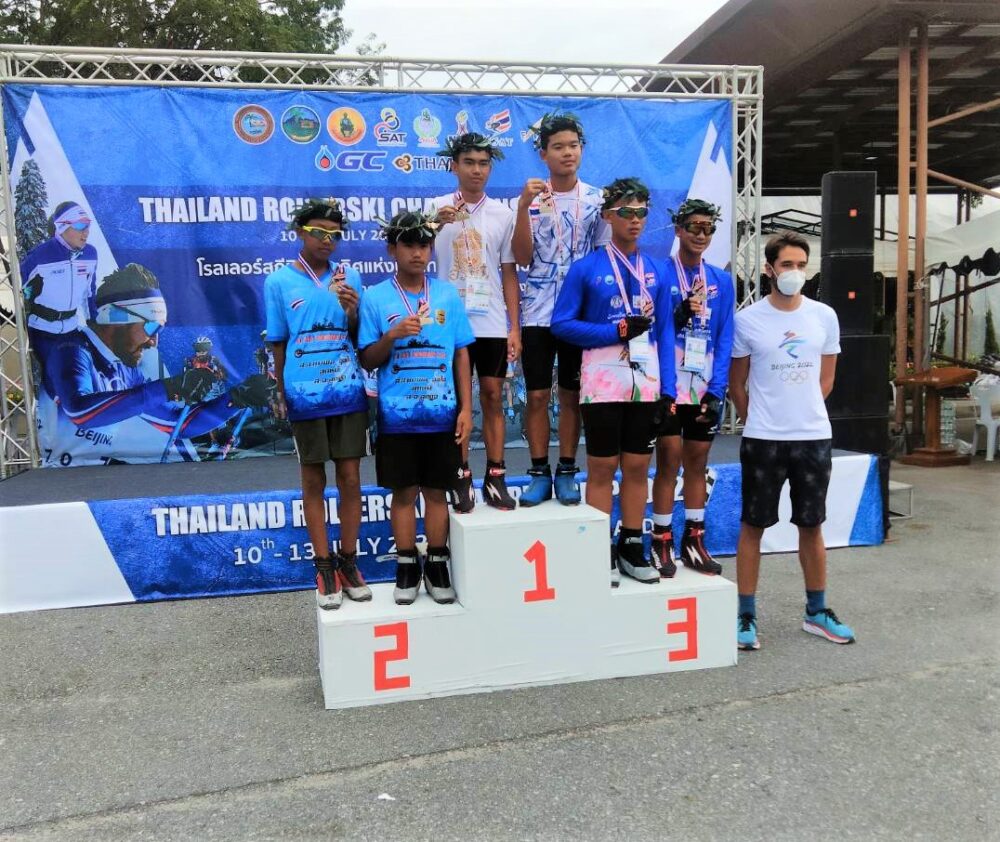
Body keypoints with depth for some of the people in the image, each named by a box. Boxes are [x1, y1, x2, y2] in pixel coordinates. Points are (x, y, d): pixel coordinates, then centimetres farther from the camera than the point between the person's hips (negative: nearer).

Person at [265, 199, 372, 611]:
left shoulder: (350, 277, 6)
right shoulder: (279, 282, 1)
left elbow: (360, 340, 9)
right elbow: (278, 344, 6)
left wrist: (352, 312, -10)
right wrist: (280, 394, 8)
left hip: (349, 391, 2)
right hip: (305, 395, -2)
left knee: (350, 478, 6)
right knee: (314, 481, 8)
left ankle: (348, 561, 20)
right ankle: (324, 567, 18)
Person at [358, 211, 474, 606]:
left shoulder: (448, 294, 4)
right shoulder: (375, 298, 0)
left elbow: (461, 354, 6)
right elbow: (367, 361, 1)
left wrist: (466, 407, 1)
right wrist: (392, 336, -18)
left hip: (442, 413, 1)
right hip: (397, 415, -1)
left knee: (437, 490, 9)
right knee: (403, 492, 8)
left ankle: (437, 565, 20)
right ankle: (406, 567, 20)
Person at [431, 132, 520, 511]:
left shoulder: (503, 213, 6)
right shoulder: (437, 207, 1)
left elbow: (509, 273, 8)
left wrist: (514, 327, 2)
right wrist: (436, 224, -33)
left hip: (493, 324, 2)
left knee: (493, 397, 5)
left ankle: (495, 477, 12)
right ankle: (462, 477, 13)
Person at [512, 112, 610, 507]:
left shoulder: (596, 200, 3)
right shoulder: (530, 198, 1)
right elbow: (522, 258, -8)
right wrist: (524, 206, -18)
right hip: (538, 311, 0)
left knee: (571, 395, 7)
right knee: (537, 395, 2)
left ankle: (566, 472, 16)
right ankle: (540, 473, 12)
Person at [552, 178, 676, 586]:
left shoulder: (658, 272, 9)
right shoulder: (585, 268, -2)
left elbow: (665, 334, 9)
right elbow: (561, 324, -5)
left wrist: (668, 389, 1)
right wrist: (618, 330, -11)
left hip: (646, 386, 4)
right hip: (602, 386, -3)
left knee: (638, 466, 10)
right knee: (602, 468, 4)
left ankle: (631, 548, 22)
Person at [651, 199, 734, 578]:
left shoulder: (722, 281, 8)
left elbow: (725, 339, 4)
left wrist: (716, 391, -5)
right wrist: (680, 314, -24)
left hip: (705, 388, 4)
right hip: (668, 386, -4)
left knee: (698, 462, 10)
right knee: (669, 461, -2)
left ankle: (693, 541, 20)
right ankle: (661, 542, 9)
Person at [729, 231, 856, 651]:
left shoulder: (825, 317, 3)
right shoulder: (747, 320, -5)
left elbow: (826, 378, 13)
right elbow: (736, 384, 4)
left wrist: (805, 412, 10)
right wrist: (759, 421, 6)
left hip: (814, 437, 3)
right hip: (762, 440, -3)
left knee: (812, 526, 13)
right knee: (753, 526, 4)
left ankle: (817, 612, 27)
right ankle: (746, 616, 15)